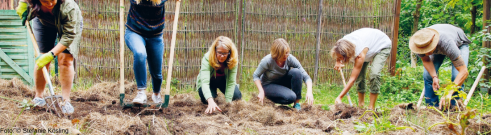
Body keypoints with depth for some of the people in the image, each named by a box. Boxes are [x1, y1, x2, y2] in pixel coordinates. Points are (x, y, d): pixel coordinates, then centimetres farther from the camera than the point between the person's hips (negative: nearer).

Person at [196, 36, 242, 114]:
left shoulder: (233, 60, -29)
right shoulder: (207, 58, -36)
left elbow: (231, 82, -28)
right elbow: (204, 82, -47)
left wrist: (227, 102, -36)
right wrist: (211, 101, -62)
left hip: (223, 80, 2)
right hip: (210, 81, -2)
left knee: (237, 96, -17)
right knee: (206, 100, -28)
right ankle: (214, 95, 11)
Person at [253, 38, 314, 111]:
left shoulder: (290, 58, -21)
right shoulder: (267, 61, -27)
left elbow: (305, 76, -21)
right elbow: (256, 75, -13)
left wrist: (309, 91, -37)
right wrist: (261, 92, -24)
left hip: (283, 82, 4)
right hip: (269, 85, -4)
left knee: (297, 72, -27)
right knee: (291, 97, -31)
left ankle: (297, 103, -17)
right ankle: (269, 97, -1)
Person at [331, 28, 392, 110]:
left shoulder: (360, 54, -44)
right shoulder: (342, 44, -27)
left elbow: (352, 79, -41)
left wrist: (339, 97, -43)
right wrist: (338, 63, -21)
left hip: (382, 46, -7)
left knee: (374, 74, -25)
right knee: (359, 75, -4)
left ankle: (371, 107, -19)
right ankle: (361, 105, 8)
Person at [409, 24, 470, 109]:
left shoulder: (447, 43, -48)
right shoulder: (419, 44, -34)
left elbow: (464, 72, -47)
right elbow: (426, 60, -11)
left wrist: (449, 93, -55)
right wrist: (434, 77, -29)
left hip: (459, 44, -4)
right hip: (439, 48, 4)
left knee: (457, 77, -24)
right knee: (427, 75, -12)